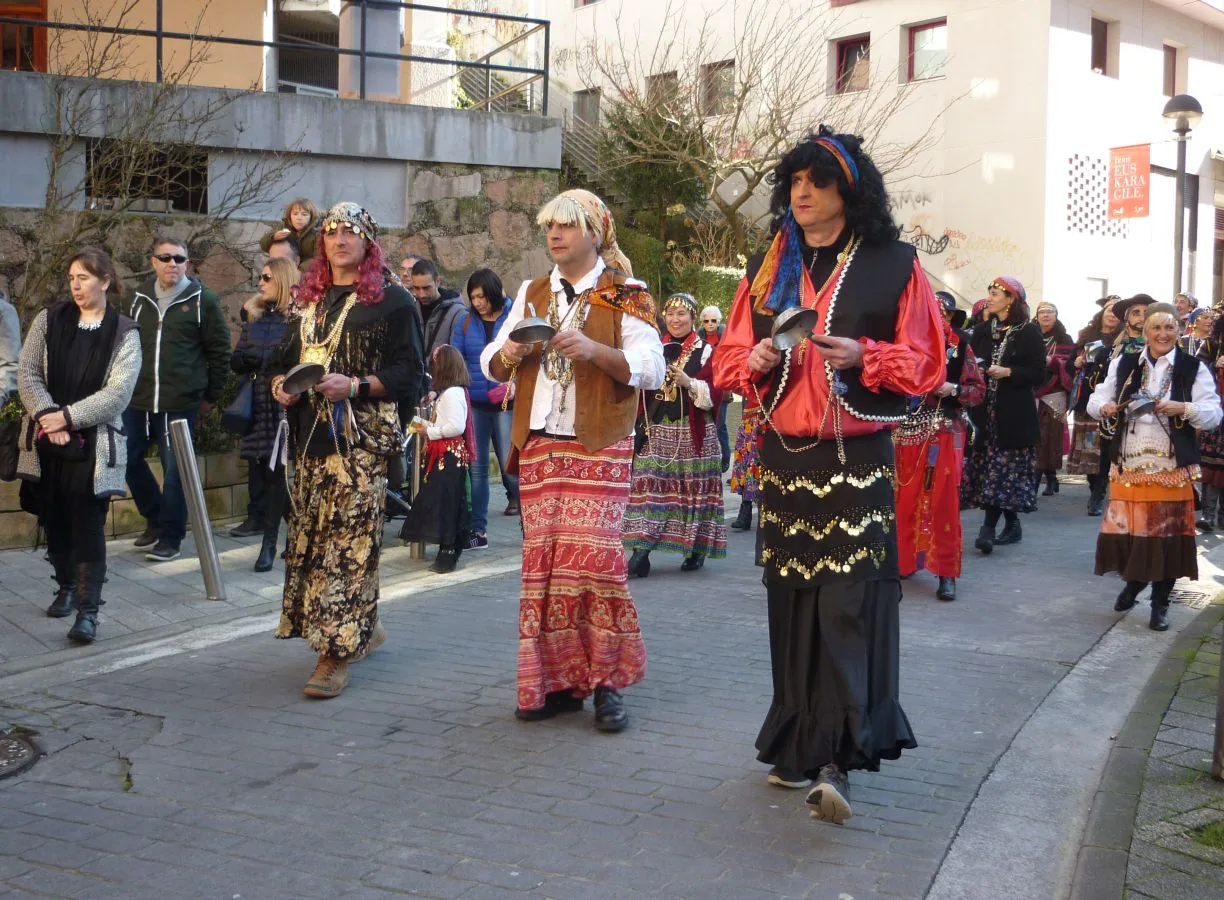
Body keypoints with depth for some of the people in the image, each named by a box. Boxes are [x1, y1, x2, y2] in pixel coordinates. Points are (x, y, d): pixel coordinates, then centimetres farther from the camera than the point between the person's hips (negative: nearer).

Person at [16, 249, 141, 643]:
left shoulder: (124, 333, -3)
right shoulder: (49, 319, 5)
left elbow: (118, 391, -11)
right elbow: (27, 371, 0)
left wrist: (68, 416, -17)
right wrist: (48, 416, -15)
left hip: (93, 443, -3)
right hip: (47, 440, 3)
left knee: (88, 525, -7)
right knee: (54, 520, 13)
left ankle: (88, 610, -7)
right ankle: (67, 587, 32)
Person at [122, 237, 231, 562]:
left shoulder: (203, 300, -3)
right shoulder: (139, 298, 9)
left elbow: (220, 350, -1)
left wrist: (212, 394, 1)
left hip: (181, 403, -5)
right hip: (137, 400, 5)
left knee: (175, 469, 1)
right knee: (127, 459, 9)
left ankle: (170, 537, 13)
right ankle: (156, 518, 30)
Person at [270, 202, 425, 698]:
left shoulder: (391, 300, 0)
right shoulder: (309, 299, 19)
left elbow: (410, 373, -6)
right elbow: (288, 358, 26)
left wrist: (355, 386, -19)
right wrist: (281, 384, 3)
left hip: (362, 438, -7)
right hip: (311, 437, 7)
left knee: (348, 543, -10)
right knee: (309, 537, 7)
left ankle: (337, 651, -7)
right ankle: (362, 626, 22)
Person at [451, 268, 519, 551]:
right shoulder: (465, 322, 8)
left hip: (507, 404, -3)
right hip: (474, 404, 3)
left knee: (510, 464, -4)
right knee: (475, 467, 4)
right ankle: (477, 530, 11)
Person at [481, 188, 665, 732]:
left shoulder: (625, 295, 2)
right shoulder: (532, 294, 17)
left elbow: (650, 369, -8)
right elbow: (492, 364, 16)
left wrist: (593, 349, -22)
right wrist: (510, 353, -7)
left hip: (600, 447, -5)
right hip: (539, 444, 5)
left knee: (589, 555, -12)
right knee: (543, 560, 4)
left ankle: (606, 681, 0)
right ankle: (557, 681, 12)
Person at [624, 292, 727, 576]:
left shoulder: (706, 352, 1)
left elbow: (715, 395, -6)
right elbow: (642, 391, 18)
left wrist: (689, 383, -20)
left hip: (692, 433, -3)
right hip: (656, 432, 3)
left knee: (692, 488, 2)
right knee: (648, 485, -7)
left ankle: (697, 550, 17)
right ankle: (641, 552, -12)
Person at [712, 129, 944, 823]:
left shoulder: (893, 265, 1)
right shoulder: (769, 268, 14)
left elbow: (924, 362, 0)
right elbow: (730, 358, 15)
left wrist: (862, 356, -17)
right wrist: (754, 362, -8)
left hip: (858, 458, -4)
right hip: (785, 457, 4)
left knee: (848, 602, -12)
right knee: (792, 601, 6)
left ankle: (838, 759, -13)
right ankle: (799, 746, 18)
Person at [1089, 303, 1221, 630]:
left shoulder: (1194, 368, 0)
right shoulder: (1123, 364, 6)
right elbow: (1095, 400, 8)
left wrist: (1184, 409, -24)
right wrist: (1105, 407, -14)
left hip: (1171, 468, -2)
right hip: (1129, 464, 2)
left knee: (1166, 534, 2)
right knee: (1124, 529, 5)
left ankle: (1160, 603, 17)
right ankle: (1133, 583, 34)